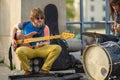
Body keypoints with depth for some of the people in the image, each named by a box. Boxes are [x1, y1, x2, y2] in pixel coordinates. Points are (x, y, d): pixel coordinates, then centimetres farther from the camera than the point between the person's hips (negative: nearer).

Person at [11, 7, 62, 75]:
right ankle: (28, 71, -12)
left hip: (41, 49, 2)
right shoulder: (25, 25, -2)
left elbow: (48, 42, 5)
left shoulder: (45, 28, 0)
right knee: (19, 51, -39)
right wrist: (13, 39, 3)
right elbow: (14, 28, 17)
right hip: (28, 49, -2)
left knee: (57, 48, -24)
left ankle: (44, 69, -14)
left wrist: (43, 44, -18)